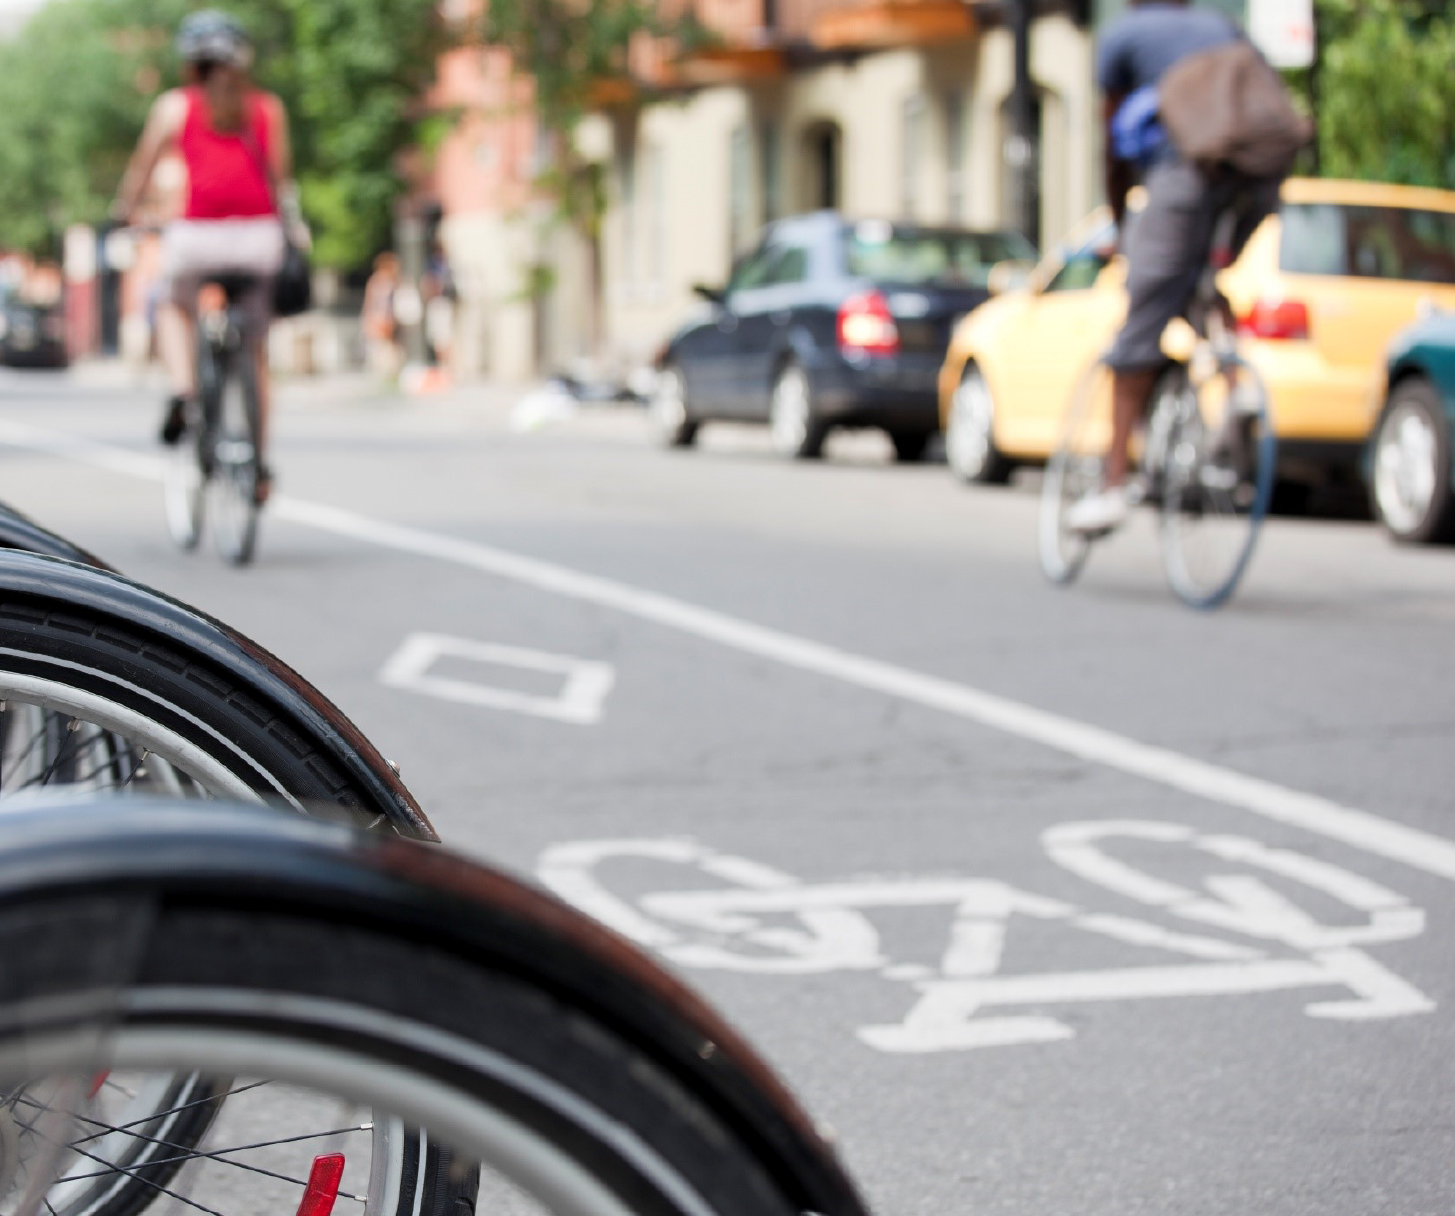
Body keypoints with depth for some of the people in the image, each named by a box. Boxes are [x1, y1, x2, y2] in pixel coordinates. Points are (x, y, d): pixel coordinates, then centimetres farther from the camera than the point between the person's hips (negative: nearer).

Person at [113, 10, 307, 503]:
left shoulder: (174, 105, 7)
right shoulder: (268, 107, 11)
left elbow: (141, 167, 10)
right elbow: (281, 179, 6)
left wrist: (124, 212, 25)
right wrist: (295, 226, 19)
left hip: (198, 234, -1)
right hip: (258, 232, 1)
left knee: (174, 309, 30)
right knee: (255, 351, 16)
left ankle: (181, 389, 4)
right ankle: (259, 462, 14)